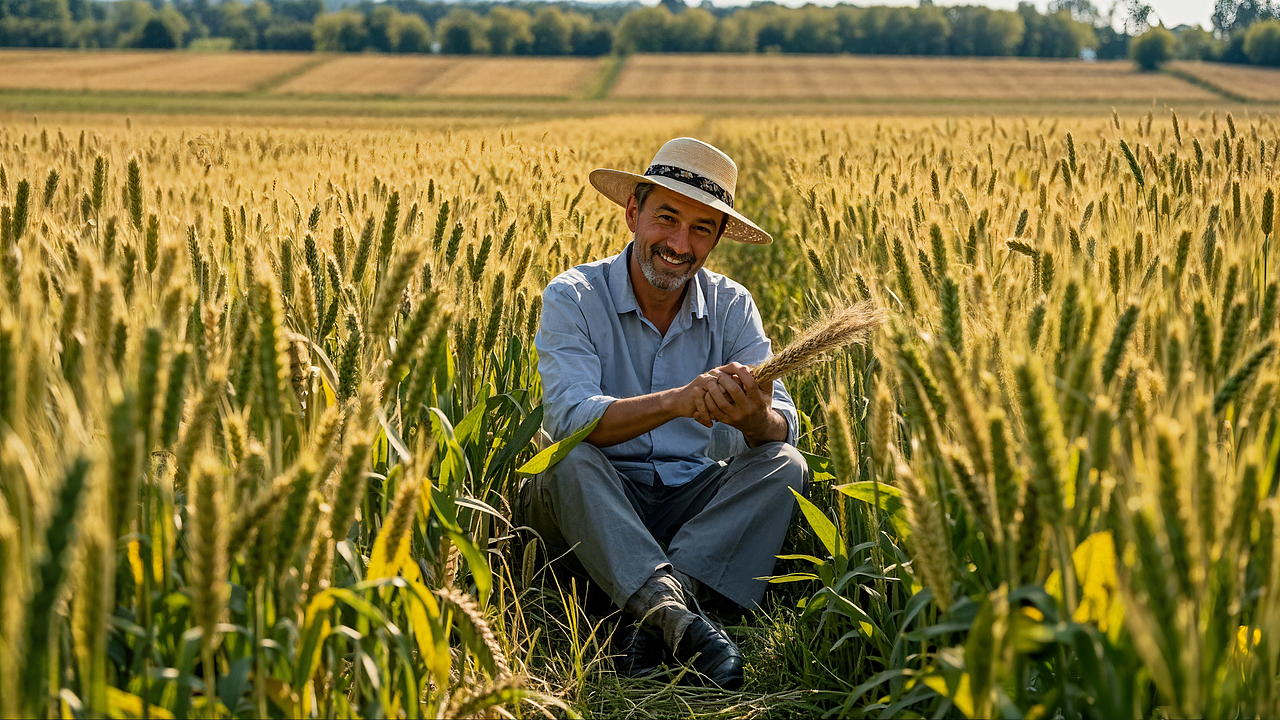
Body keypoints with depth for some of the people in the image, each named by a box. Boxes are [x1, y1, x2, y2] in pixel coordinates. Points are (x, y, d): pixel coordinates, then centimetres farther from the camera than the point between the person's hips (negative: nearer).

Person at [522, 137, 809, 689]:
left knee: (786, 465, -21)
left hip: (697, 502, 3)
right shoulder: (573, 299, -11)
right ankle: (675, 612, -44)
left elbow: (783, 428, -12)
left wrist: (755, 418, -38)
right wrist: (677, 401, -43)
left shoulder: (732, 307, -1)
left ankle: (659, 611, -34)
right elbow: (569, 420, -27)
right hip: (596, 505, -3)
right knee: (568, 462, -33)